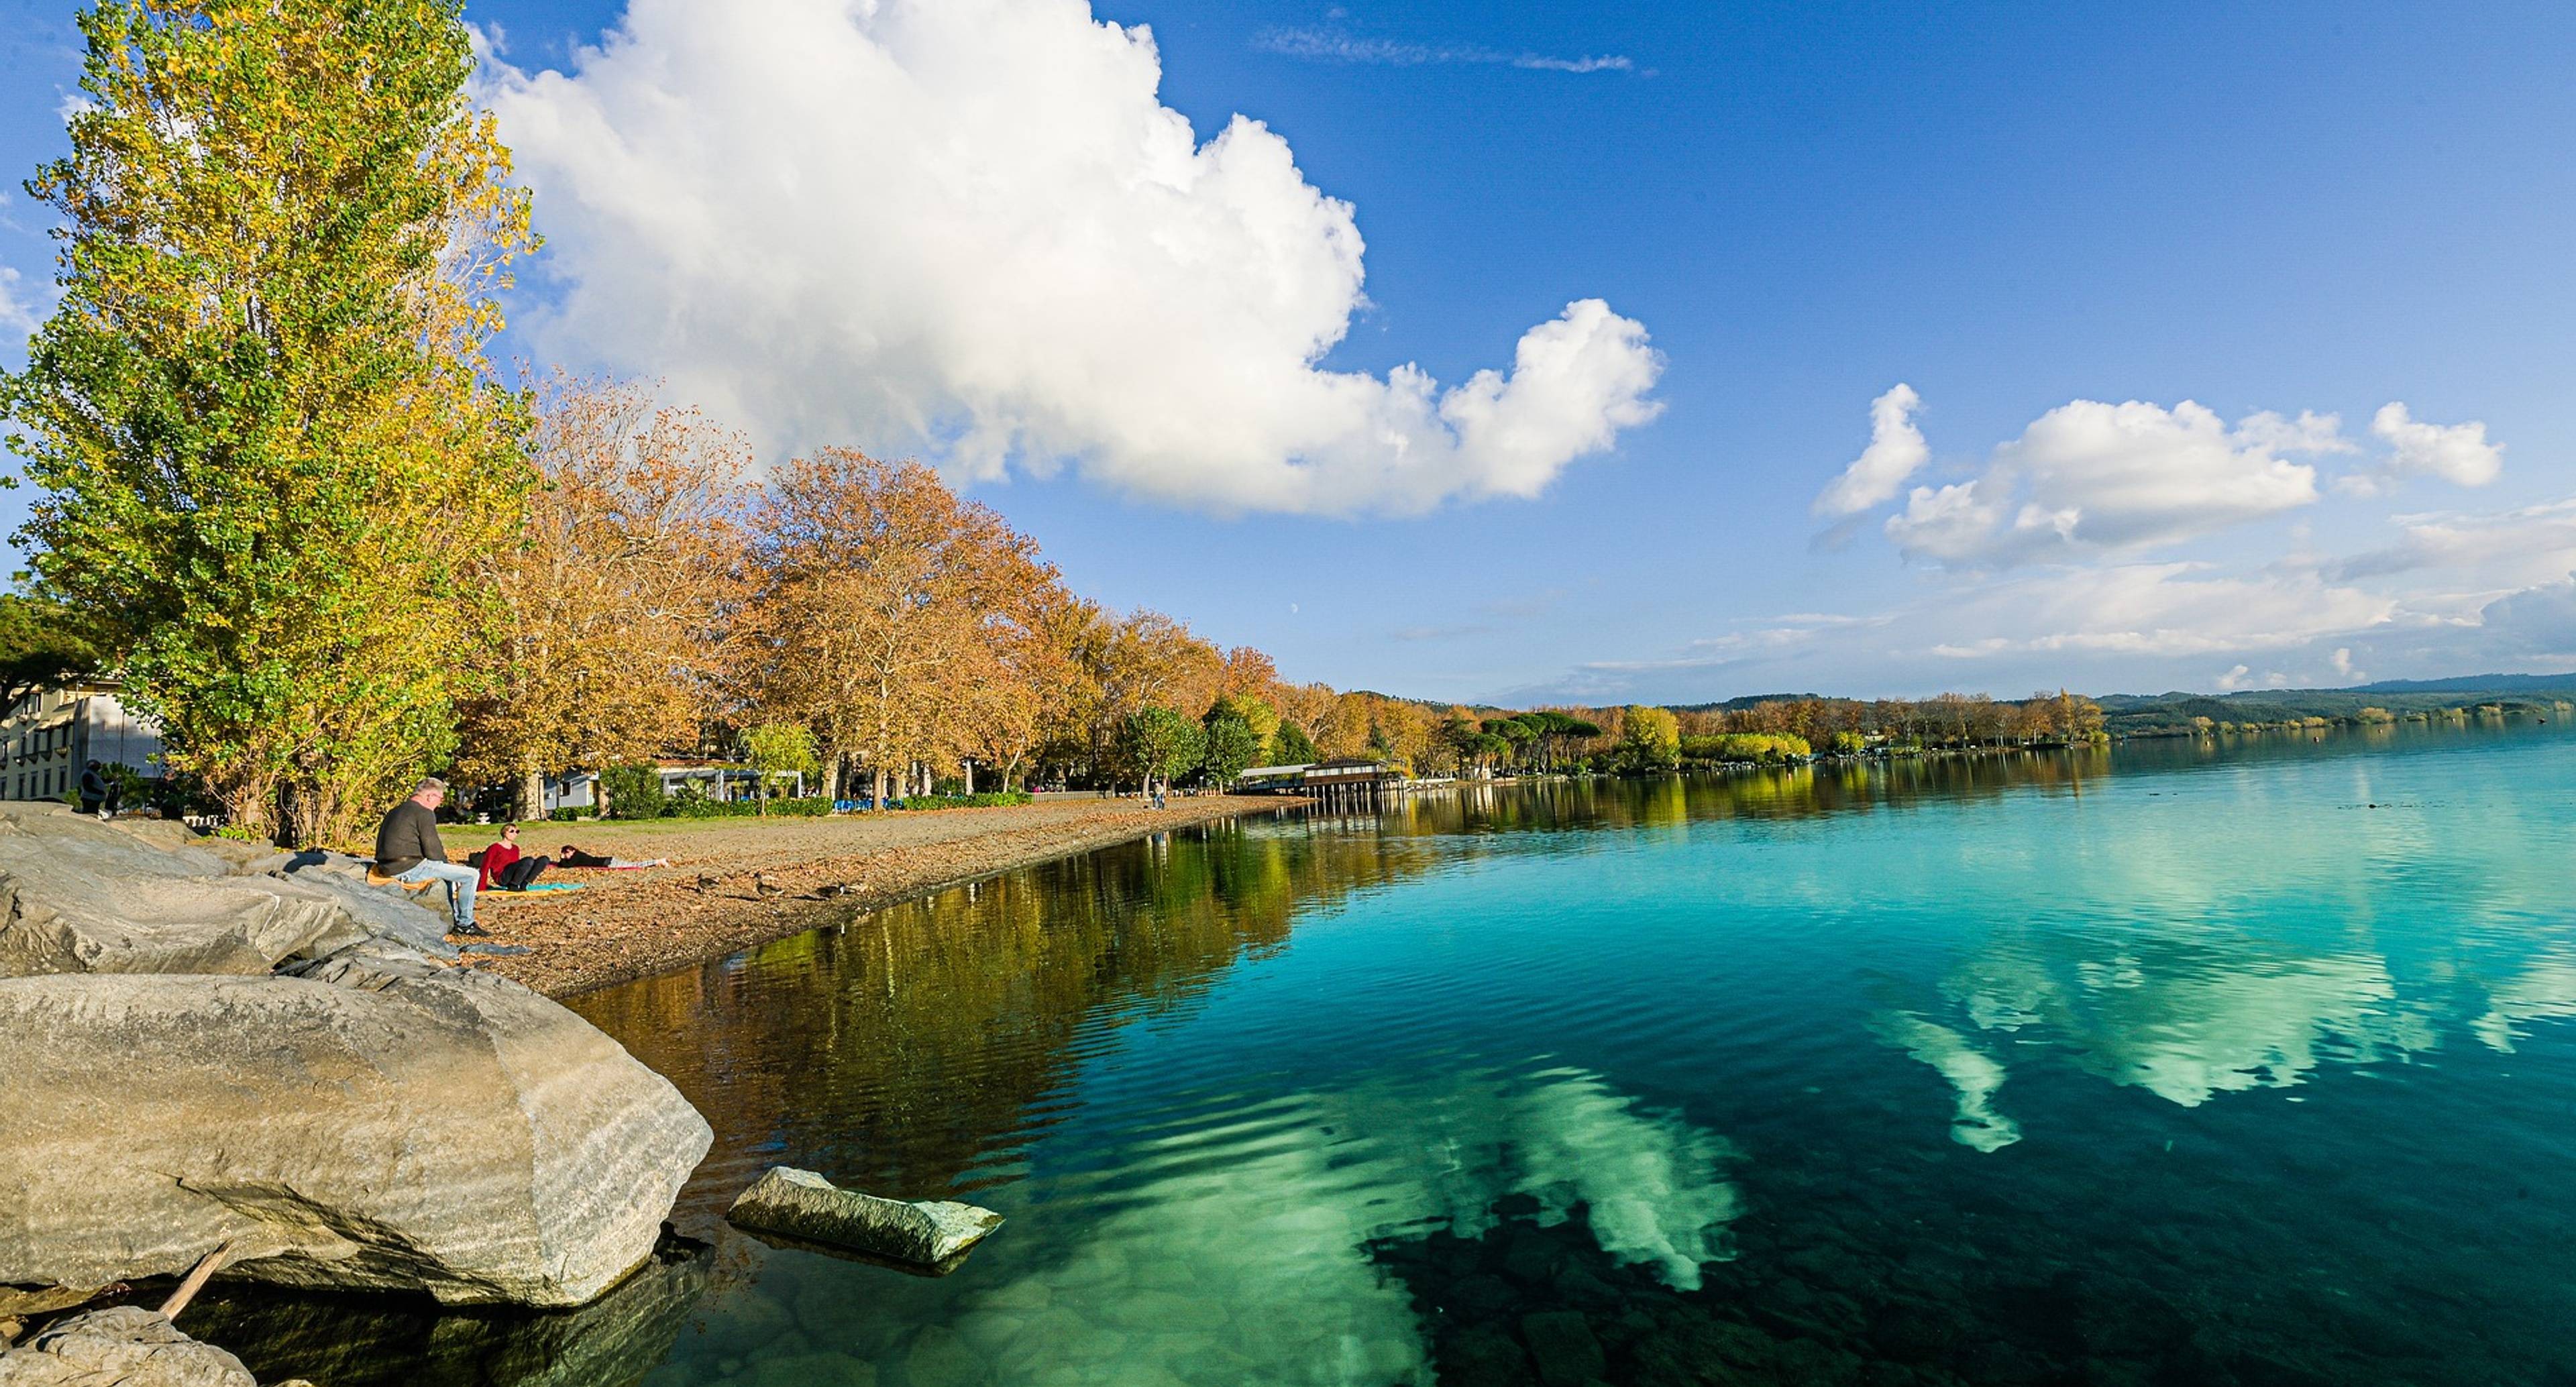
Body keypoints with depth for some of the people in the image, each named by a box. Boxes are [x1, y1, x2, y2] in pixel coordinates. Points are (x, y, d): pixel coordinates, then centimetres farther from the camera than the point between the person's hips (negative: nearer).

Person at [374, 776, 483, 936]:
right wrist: (445, 861, 5)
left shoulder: (395, 811, 18)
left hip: (389, 867, 10)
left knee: (453, 870, 30)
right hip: (410, 868, -10)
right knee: (472, 875, -8)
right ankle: (465, 924, -1)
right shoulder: (424, 813, -12)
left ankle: (456, 918, 27)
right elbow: (432, 851, -16)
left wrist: (439, 850, 17)